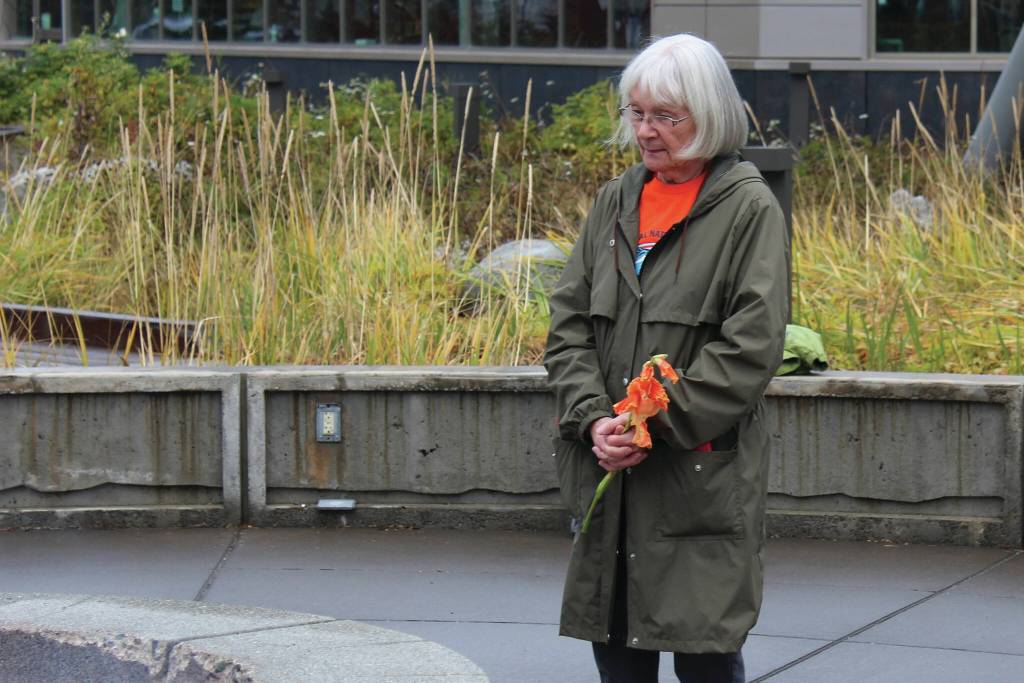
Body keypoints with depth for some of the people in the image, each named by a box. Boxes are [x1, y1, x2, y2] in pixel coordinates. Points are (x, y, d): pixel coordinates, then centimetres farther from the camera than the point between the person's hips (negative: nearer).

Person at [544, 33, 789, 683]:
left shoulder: (749, 209, -4)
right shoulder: (615, 203, 13)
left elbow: (750, 348, -11)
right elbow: (569, 323, 10)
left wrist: (657, 423, -15)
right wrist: (594, 419, -6)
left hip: (705, 480, -5)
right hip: (610, 475, 5)